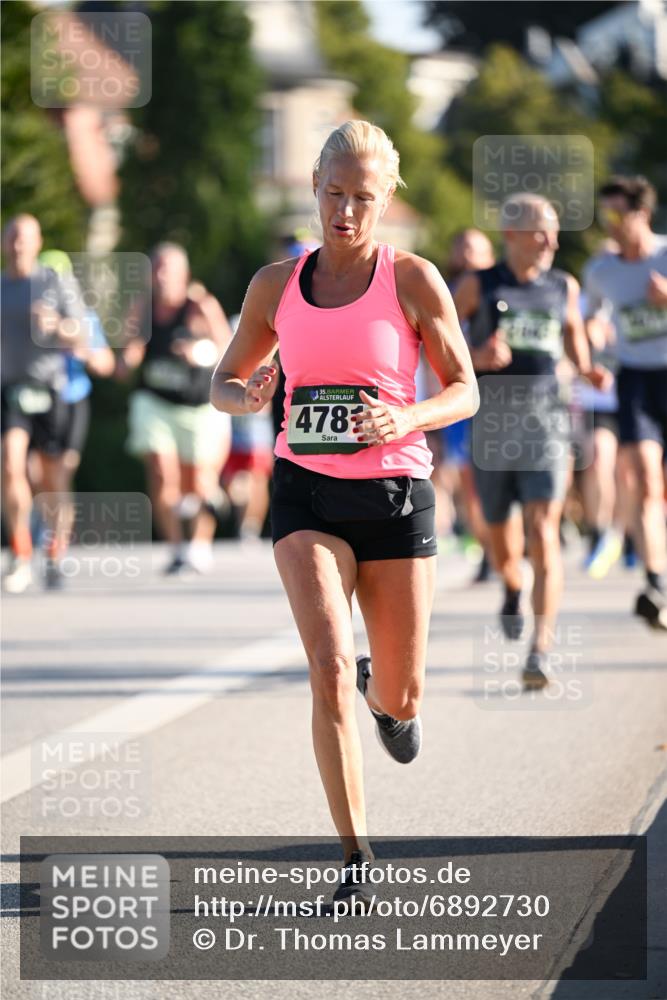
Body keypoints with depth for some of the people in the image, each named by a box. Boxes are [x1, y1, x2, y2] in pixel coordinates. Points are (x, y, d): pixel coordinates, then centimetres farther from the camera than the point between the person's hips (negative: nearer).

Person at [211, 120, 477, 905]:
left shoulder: (413, 279, -3)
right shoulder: (277, 284, 4)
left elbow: (465, 392, 0)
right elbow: (223, 382, 14)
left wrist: (405, 419, -20)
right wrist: (246, 397, -11)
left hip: (393, 492, 0)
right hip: (307, 493, 0)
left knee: (399, 699, 7)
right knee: (329, 668, -19)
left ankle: (385, 693, 48)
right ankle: (355, 859, -14)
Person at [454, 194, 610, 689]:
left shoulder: (564, 286, 7)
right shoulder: (479, 286, -1)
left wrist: (588, 370, 7)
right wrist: (474, 358, -18)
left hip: (544, 423, 0)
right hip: (491, 425, 0)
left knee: (544, 536, -16)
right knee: (502, 542, 12)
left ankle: (540, 653, -19)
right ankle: (513, 591, 50)